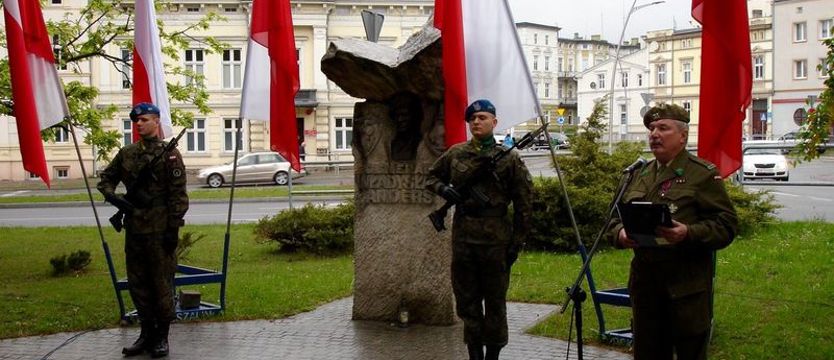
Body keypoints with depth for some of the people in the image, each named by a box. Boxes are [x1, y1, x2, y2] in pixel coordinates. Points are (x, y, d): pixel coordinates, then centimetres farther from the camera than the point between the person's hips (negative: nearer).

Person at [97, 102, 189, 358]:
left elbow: (178, 195, -9)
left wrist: (174, 228, -13)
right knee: (137, 283, 11)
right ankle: (147, 333, 23)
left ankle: (162, 337, 12)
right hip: (133, 228, 6)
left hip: (159, 230, -6)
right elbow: (106, 179, 20)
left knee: (161, 284, 2)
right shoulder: (126, 153, 10)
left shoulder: (169, 154, -5)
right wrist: (113, 196, -2)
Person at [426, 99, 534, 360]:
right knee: (466, 300, 10)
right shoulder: (455, 154, 6)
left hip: (496, 240, -3)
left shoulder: (509, 158, -2)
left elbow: (523, 204, -1)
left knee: (495, 301, 5)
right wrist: (443, 189, -3)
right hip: (462, 238, 3)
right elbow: (431, 177, 20)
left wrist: (517, 241, -5)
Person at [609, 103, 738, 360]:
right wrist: (621, 234, -5)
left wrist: (689, 233, -25)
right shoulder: (640, 175, 15)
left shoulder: (703, 174, -3)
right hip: (644, 284, 5)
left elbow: (726, 225, -9)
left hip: (686, 288, -5)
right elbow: (619, 217, 18)